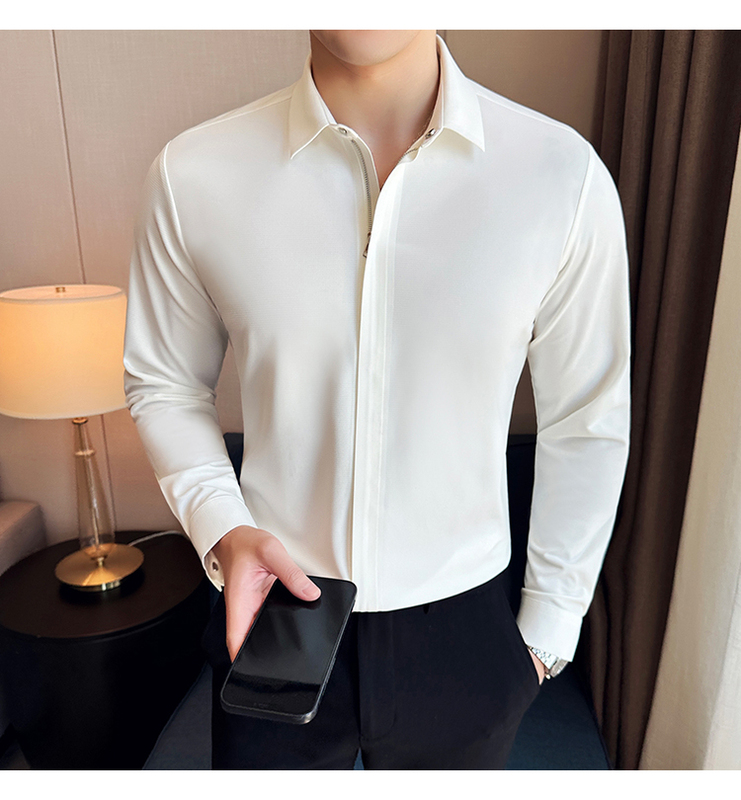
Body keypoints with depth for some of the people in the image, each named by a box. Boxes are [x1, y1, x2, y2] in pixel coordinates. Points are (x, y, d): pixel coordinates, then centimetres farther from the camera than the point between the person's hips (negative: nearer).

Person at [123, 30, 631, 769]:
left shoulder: (566, 175, -13)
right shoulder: (191, 175, -11)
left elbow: (587, 427, -4)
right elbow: (163, 384, 2)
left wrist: (548, 630, 3)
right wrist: (222, 530, -15)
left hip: (460, 632, 1)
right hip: (274, 617, 1)